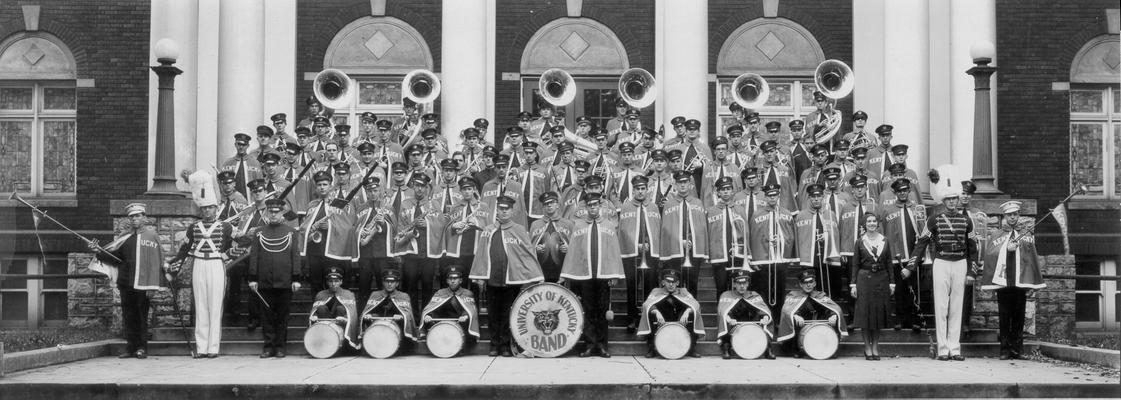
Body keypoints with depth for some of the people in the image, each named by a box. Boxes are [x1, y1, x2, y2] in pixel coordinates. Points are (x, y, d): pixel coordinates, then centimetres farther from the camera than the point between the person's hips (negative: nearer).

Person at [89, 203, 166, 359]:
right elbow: (114, 258, 11)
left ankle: (142, 348, 6)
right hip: (126, 284, 4)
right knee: (128, 317, 6)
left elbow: (159, 261, -2)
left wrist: (153, 284, -10)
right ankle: (131, 348, 13)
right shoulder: (125, 238, 14)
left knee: (142, 317, -1)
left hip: (144, 284, -4)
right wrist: (98, 251, -5)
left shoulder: (152, 236, 2)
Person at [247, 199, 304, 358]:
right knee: (266, 315, 3)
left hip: (285, 282, -1)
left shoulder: (291, 232, 6)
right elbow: (253, 256, 7)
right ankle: (268, 345, 9)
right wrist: (253, 278, 0)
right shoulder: (259, 233, 9)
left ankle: (280, 345, 11)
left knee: (282, 315, 4)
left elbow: (295, 256, 3)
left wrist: (296, 278, -3)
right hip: (264, 283, 1)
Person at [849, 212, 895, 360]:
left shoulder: (885, 241, 7)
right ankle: (867, 347, 8)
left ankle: (875, 347, 13)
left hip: (881, 279, 2)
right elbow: (855, 264, 2)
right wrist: (853, 284, -3)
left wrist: (892, 282, 2)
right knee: (865, 313, -1)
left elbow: (889, 263, 8)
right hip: (864, 279, -1)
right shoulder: (860, 242, 2)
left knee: (879, 313, 4)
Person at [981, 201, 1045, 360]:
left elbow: (1032, 260, 9)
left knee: (1019, 317, 2)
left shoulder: (1027, 236, 12)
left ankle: (1017, 349, 7)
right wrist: (1007, 248, -16)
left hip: (1021, 282, 0)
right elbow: (990, 255, -3)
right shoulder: (997, 237, 11)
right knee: (1004, 317, 0)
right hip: (1003, 281, 0)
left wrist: (1031, 285, 2)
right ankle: (1005, 349, 3)